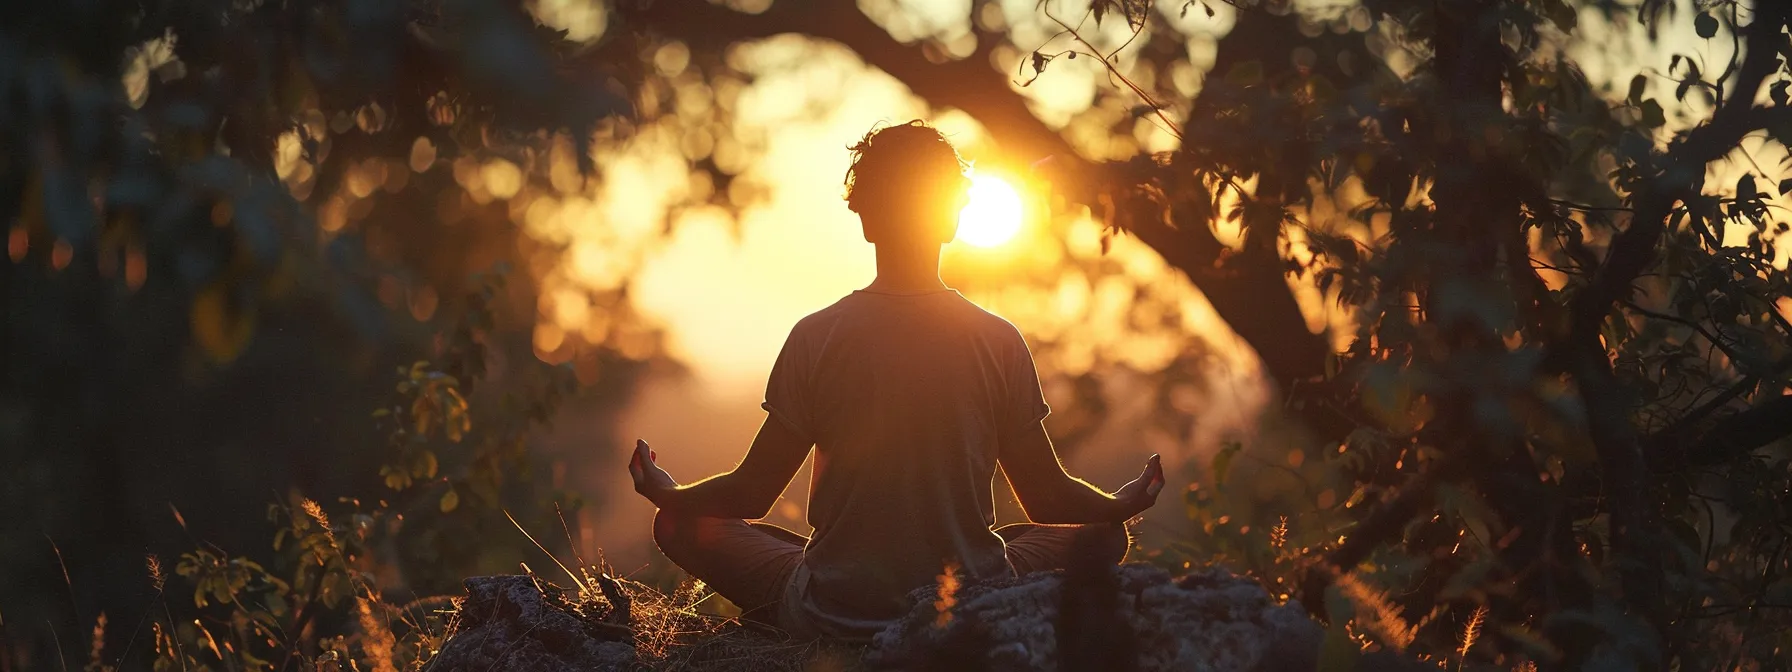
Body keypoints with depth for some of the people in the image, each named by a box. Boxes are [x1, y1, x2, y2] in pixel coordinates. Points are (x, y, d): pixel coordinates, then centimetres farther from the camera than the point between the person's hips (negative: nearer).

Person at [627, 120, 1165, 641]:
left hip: (832, 618, -1)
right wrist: (1122, 505, 22)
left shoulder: (816, 337, -9)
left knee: (679, 524, 18)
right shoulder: (999, 341, -7)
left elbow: (752, 494, -3)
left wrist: (668, 494, 18)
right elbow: (1047, 499, 0)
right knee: (1103, 536, 24)